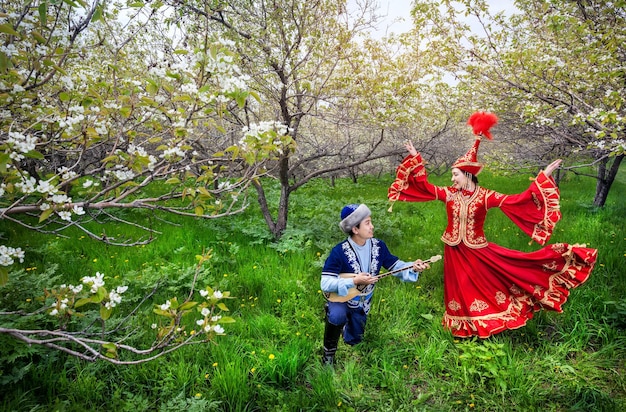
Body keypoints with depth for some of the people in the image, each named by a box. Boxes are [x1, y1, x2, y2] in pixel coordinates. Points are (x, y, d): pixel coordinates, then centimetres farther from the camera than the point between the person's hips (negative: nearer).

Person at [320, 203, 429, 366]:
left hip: (362, 303, 5)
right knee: (337, 316, -40)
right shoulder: (339, 252, -30)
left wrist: (412, 267, -26)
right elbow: (325, 284, -32)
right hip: (340, 298, -5)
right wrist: (354, 281, -39)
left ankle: (347, 322, 54)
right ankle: (328, 352, -11)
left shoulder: (378, 246, -13)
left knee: (354, 339, 19)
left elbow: (394, 265, -6)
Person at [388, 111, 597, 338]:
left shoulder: (485, 196, -11)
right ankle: (467, 328, 31)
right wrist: (415, 158, 2)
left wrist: (543, 178, -21)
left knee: (486, 285, 3)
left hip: (477, 250, -3)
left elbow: (517, 200, -16)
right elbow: (424, 186, 2)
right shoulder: (449, 193, -4)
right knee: (461, 290, 14)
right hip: (455, 250, 3)